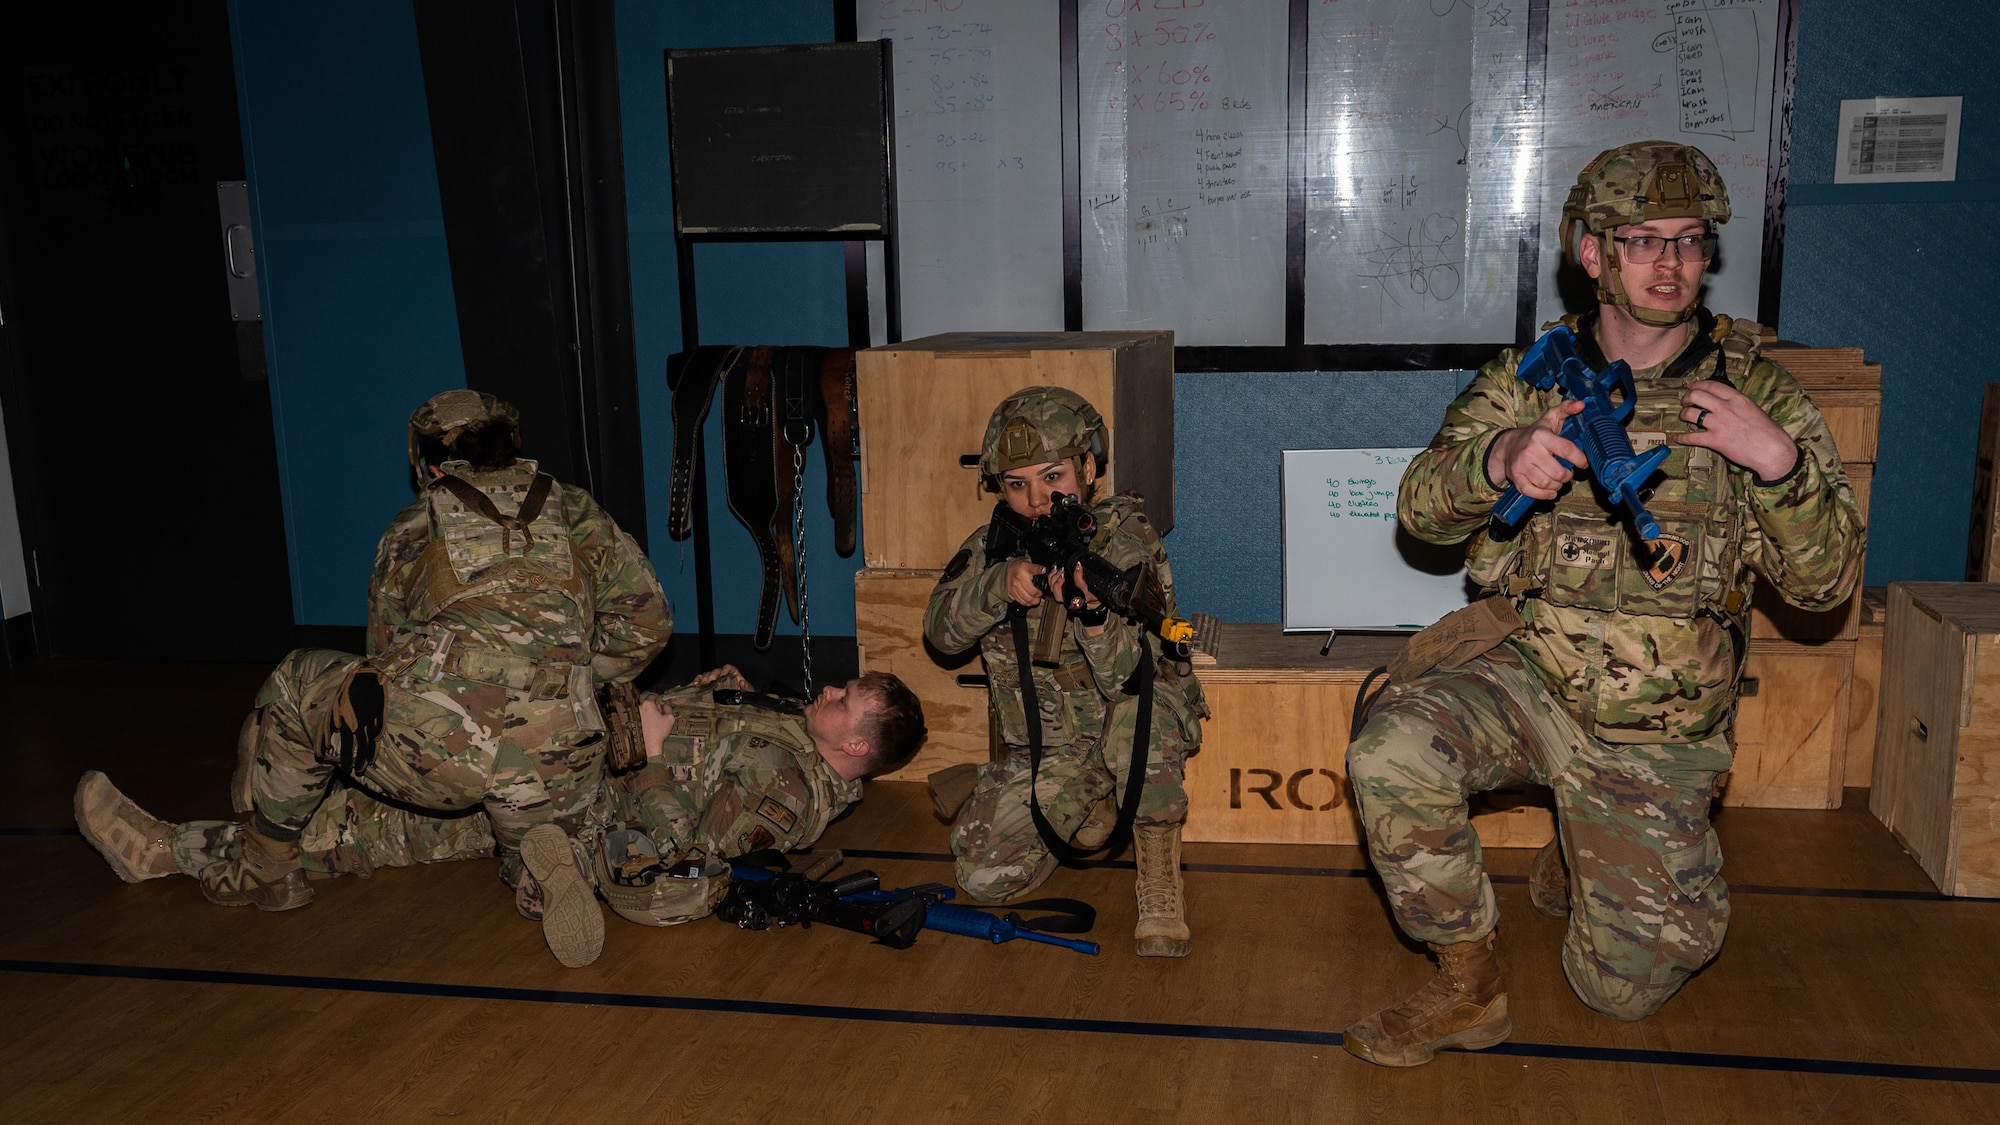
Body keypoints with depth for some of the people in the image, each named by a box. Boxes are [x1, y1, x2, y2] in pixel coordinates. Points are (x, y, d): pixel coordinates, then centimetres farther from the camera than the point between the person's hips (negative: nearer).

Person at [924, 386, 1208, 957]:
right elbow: (941, 630, -17)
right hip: (1047, 747, 4)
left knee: (1136, 717, -39)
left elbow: (1131, 678, -28)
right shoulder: (994, 545, -2)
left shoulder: (1127, 544, -17)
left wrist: (1093, 611, -48)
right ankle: (1090, 808, 18)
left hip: (1134, 727, -4)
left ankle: (1161, 884, -18)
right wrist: (1001, 583, -35)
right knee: (983, 876, -11)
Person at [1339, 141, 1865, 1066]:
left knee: (1625, 987, 3)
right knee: (1392, 753, -32)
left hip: (1652, 731, 0)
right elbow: (1421, 509, -6)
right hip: (1523, 668, 0)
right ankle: (1467, 986, -9)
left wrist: (1776, 461, -24)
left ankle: (1581, 860, 38)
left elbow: (1826, 581, -5)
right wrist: (1502, 458, -28)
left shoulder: (1759, 395, -1)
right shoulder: (1529, 377, 2)